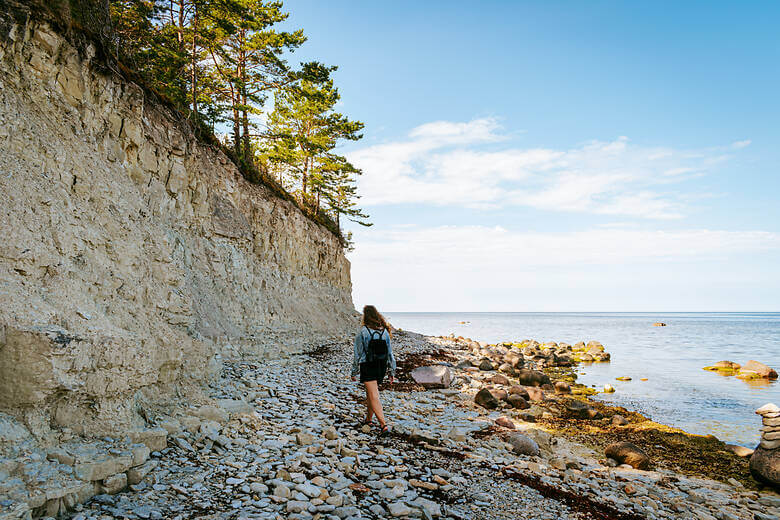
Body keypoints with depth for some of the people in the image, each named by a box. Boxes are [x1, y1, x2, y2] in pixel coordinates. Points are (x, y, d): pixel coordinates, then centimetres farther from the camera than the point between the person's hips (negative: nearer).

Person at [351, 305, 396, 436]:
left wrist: (354, 372, 2)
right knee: (370, 392, 24)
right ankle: (369, 418, 38)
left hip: (367, 367, -5)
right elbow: (390, 353, 4)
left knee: (374, 397, -6)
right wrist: (392, 372, 11)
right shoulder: (384, 331, 2)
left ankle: (383, 425, -16)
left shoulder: (362, 331, -11)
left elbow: (358, 354, -8)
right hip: (382, 367, 6)